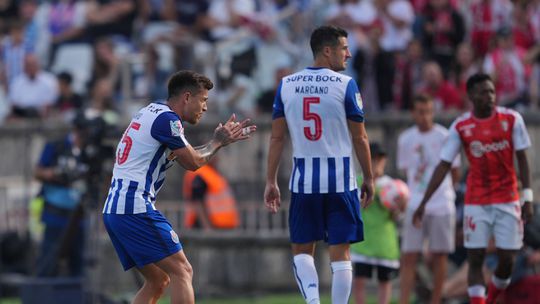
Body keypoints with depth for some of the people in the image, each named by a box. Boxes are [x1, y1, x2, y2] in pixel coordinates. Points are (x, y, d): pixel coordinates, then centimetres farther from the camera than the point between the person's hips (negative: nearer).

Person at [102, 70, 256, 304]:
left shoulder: (150, 113, 21)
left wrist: (224, 139, 26)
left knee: (158, 280, 14)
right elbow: (193, 162, -2)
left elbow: (186, 156, 28)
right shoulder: (166, 119, -9)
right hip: (136, 208, -10)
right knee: (181, 271, -8)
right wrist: (217, 142, 16)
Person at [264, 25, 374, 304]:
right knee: (340, 252, 4)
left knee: (302, 249, 13)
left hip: (304, 179, 3)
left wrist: (271, 182, 9)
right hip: (340, 179, -3)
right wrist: (368, 179, 8)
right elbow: (360, 139, -3)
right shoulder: (345, 85, -6)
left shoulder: (286, 85, 4)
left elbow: (277, 138, 4)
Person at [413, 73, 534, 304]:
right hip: (476, 202, -1)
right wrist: (423, 203, -5)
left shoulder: (511, 119, -4)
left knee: (507, 259, -2)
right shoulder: (461, 127, -5)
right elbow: (443, 166, -2)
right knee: (475, 259, -6)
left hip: (507, 200, 1)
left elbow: (522, 159, 1)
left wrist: (527, 198, -5)